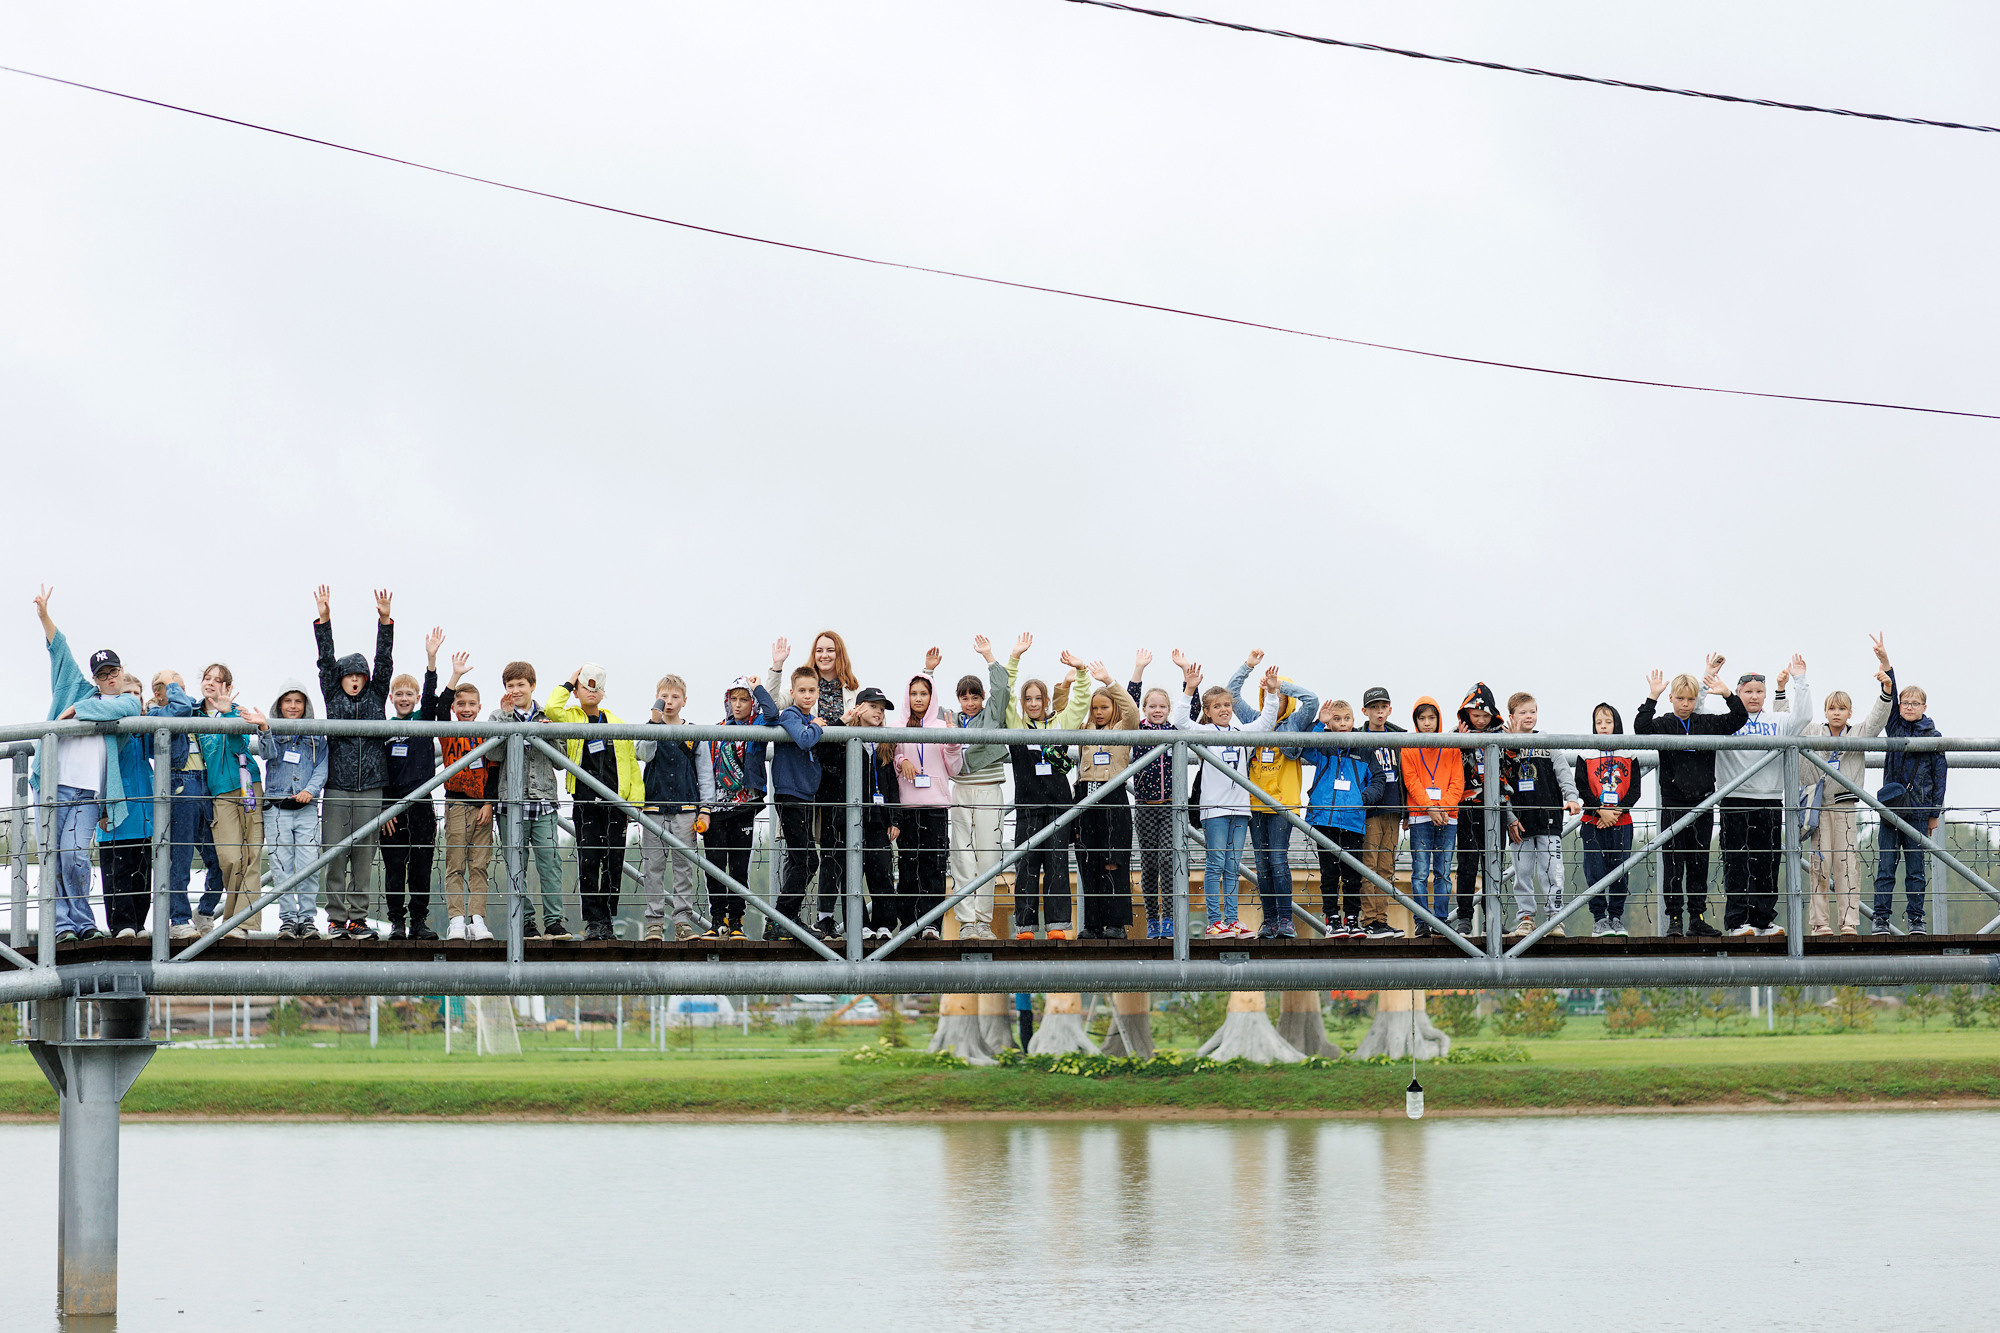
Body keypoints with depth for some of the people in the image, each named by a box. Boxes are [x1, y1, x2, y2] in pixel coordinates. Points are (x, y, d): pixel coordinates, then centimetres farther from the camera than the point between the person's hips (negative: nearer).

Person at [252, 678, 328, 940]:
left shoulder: (316, 737, 13)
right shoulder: (273, 732, 9)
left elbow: (322, 768, 8)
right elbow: (268, 754, -11)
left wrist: (311, 789, -10)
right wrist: (264, 729, -30)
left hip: (307, 808, 0)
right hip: (277, 808, 0)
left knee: (309, 865, -8)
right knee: (281, 867, -3)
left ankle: (307, 919, -2)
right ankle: (287, 919, 2)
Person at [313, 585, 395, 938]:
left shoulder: (376, 697, 11)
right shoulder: (333, 697, 9)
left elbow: (384, 663, 4)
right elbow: (326, 661, 4)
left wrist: (385, 621, -6)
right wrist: (323, 620, -5)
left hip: (371, 787, 1)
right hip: (337, 786, -1)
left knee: (363, 856, 1)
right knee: (335, 855, -2)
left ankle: (358, 918, 6)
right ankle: (336, 918, 3)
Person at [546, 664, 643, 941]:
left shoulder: (618, 724, 16)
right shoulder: (570, 718, 8)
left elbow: (632, 764, 15)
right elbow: (551, 709, -15)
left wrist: (636, 800, 4)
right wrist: (568, 683, -1)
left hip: (616, 803, 2)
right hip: (585, 802, -2)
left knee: (614, 863, 1)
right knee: (588, 861, -6)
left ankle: (608, 920, 8)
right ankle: (592, 921, -3)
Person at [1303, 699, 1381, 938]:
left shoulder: (1363, 750, 11)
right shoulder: (1323, 748, 6)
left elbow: (1377, 780, 12)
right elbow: (1306, 750, -14)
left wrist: (1366, 796, -7)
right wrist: (1318, 724, -21)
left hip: (1353, 820, 1)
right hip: (1325, 817, -1)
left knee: (1353, 872, 4)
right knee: (1329, 871, 1)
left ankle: (1352, 919, 12)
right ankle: (1332, 919, 6)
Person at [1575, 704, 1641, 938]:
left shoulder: (1629, 754, 7)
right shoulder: (1585, 755, 4)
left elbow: (1635, 789, 3)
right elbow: (1581, 788, -2)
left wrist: (1616, 812, -10)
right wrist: (1601, 811, -13)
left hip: (1622, 822, 1)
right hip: (1593, 823, -1)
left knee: (1620, 872, 2)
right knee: (1595, 872, -4)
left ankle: (1616, 917, 11)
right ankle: (1599, 918, 4)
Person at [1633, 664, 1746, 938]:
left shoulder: (1708, 724, 8)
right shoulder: (1663, 725, 0)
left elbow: (1739, 717, 3)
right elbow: (1641, 727, -19)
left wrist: (1726, 694, -10)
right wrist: (1652, 697, -25)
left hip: (1703, 804, 3)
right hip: (1673, 805, -3)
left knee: (1699, 864, 7)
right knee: (1673, 864, -2)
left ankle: (1697, 918, 12)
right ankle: (1674, 919, 2)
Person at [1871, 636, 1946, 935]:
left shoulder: (1933, 736, 4)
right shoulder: (1895, 726, 9)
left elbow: (1939, 776, 5)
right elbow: (1888, 694, -4)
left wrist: (1935, 813, 1)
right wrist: (1884, 663, -19)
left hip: (1918, 809, -1)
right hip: (1890, 806, 1)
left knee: (1916, 868, 3)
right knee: (1885, 867, -2)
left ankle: (1915, 918, 9)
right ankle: (1881, 919, 1)